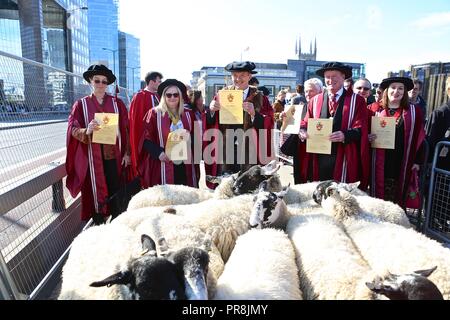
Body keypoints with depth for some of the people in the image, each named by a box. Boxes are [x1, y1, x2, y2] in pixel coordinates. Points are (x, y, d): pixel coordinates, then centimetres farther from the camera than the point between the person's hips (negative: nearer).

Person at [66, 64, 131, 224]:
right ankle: (98, 224, 17)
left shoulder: (117, 103, 6)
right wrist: (86, 131, -24)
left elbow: (125, 129, 5)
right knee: (95, 191, 4)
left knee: (115, 190, 3)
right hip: (92, 156, 0)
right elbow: (73, 129, -2)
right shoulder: (81, 105, 4)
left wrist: (127, 152, -1)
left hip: (114, 155, 1)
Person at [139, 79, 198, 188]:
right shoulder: (154, 113, 1)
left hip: (185, 165, 3)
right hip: (163, 165, -3)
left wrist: (188, 138, -6)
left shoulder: (188, 114, 11)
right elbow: (146, 139, -2)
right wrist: (158, 153, -16)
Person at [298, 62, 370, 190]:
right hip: (318, 158, 3)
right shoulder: (315, 100, 12)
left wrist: (345, 135, -22)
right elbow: (306, 123, 15)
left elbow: (361, 129, -3)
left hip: (343, 159, -2)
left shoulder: (356, 100, 3)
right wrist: (303, 130, -8)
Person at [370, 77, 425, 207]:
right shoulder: (376, 110, 4)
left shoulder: (414, 111, 5)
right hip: (380, 161, 0)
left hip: (403, 161, 0)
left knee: (398, 195, 8)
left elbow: (419, 137, 4)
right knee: (378, 191, 5)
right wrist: (369, 137, -13)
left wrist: (417, 160, 0)